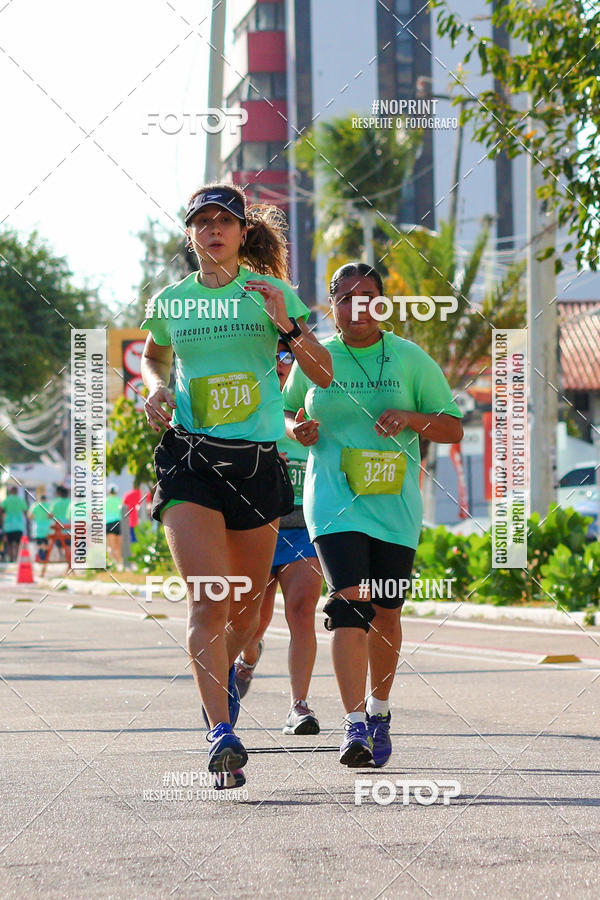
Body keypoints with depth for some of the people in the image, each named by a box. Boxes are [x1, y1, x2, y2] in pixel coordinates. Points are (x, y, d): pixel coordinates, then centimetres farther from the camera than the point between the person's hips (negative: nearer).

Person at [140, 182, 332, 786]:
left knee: (247, 604, 13)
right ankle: (222, 733, -22)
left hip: (258, 460, 1)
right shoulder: (170, 302, 8)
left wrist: (286, 324, -13)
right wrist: (157, 388, 7)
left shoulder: (272, 293, 4)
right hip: (189, 458, -1)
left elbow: (323, 375, 3)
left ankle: (225, 669, 46)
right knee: (207, 600, -17)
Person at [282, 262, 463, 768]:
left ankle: (379, 711, 30)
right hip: (333, 499, -1)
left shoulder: (410, 359, 3)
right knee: (350, 603, -17)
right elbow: (288, 413, 23)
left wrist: (411, 418, -14)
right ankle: (354, 726, -21)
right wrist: (297, 429, -1)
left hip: (394, 503, 1)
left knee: (385, 613, 7)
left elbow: (454, 428, 5)